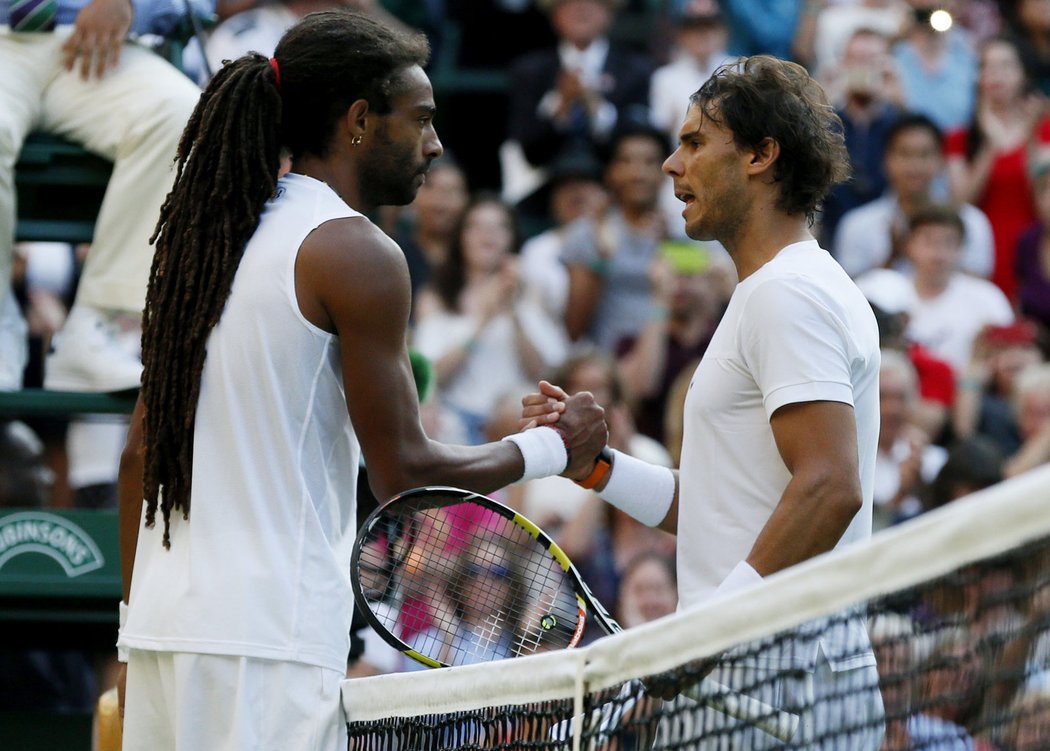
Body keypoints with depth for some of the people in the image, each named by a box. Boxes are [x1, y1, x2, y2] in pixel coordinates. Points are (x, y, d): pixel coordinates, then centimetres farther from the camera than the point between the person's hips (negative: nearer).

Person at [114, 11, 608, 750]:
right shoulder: (357, 253, -7)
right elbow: (403, 472, -9)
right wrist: (554, 449, 5)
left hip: (164, 624, 8)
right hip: (268, 635, -8)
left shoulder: (206, 236, 17)